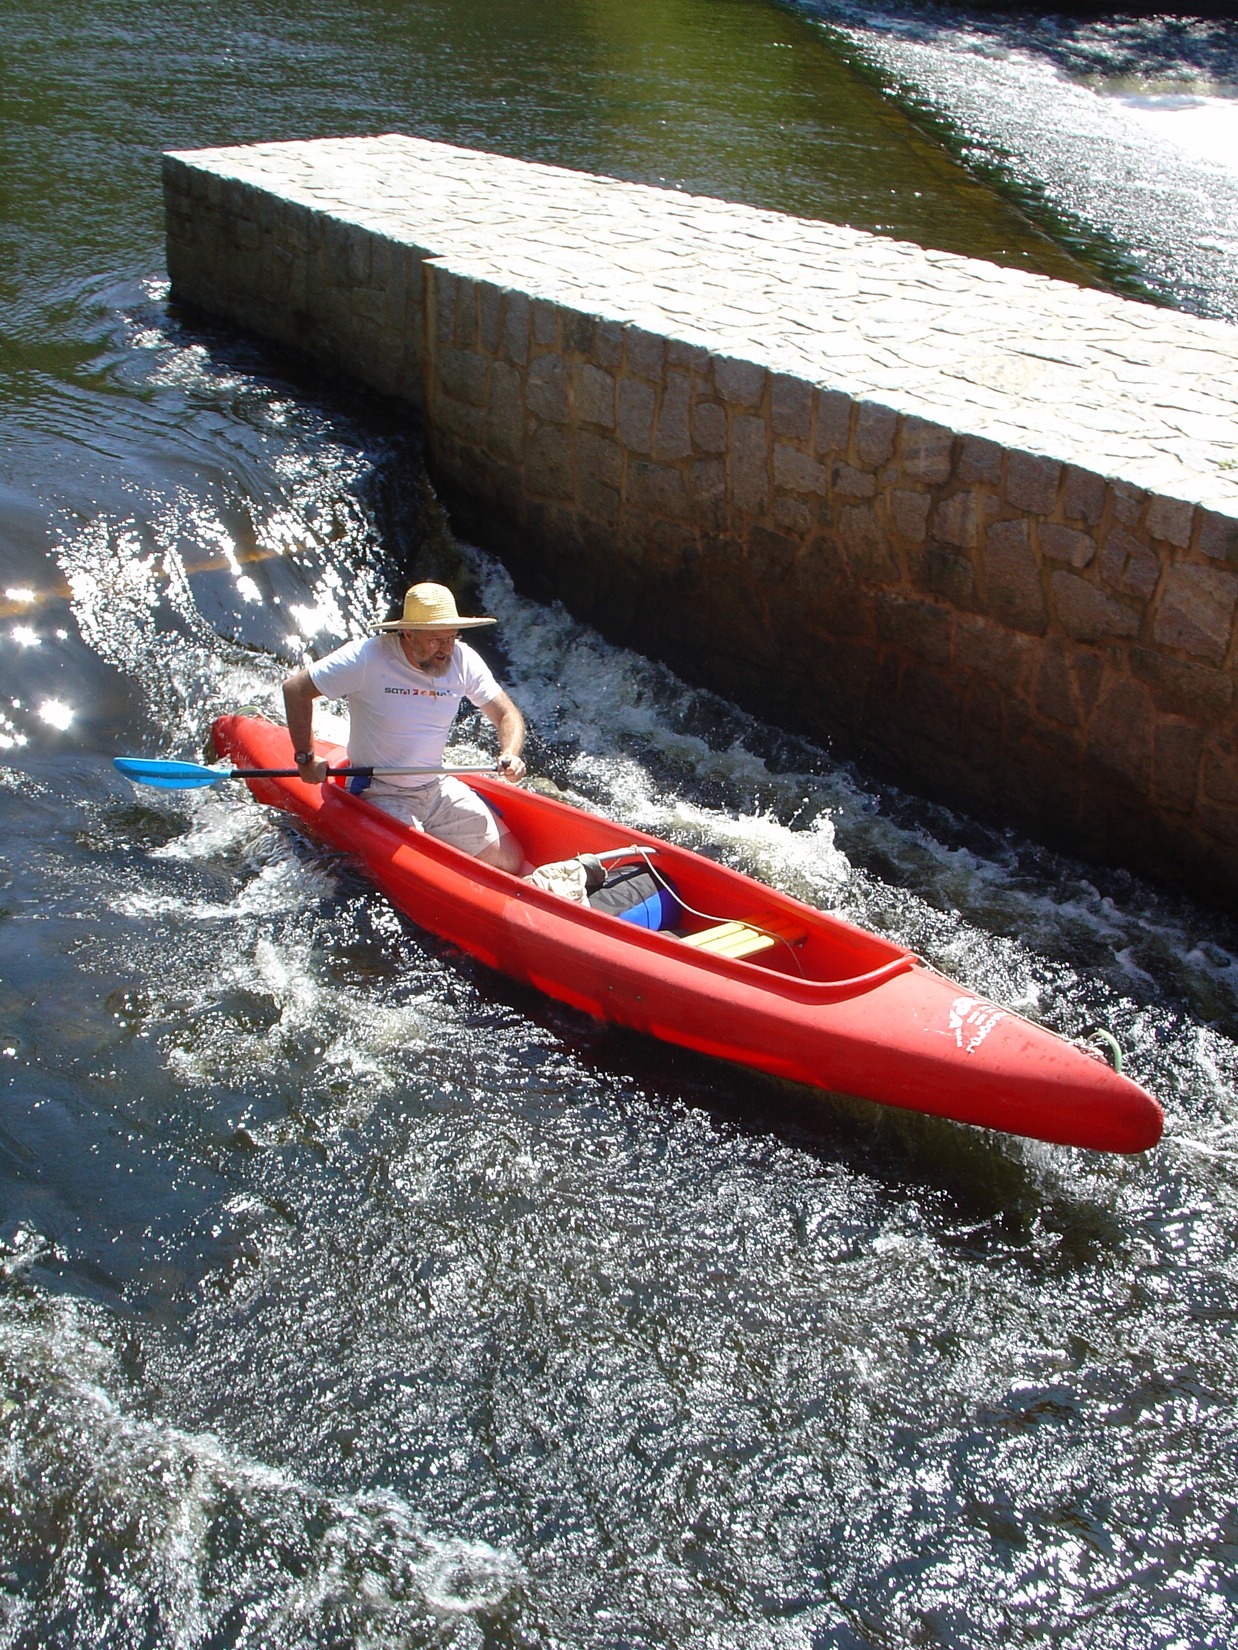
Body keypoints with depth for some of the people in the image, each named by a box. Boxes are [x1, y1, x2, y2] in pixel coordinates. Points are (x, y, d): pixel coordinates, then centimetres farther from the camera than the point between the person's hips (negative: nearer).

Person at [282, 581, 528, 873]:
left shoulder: (463, 660, -6)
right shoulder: (369, 657, -18)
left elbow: (507, 714, 0)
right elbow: (295, 689, -11)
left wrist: (510, 754, -22)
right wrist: (306, 759, -10)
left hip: (438, 788, 6)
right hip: (379, 793, -5)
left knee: (512, 862, 0)